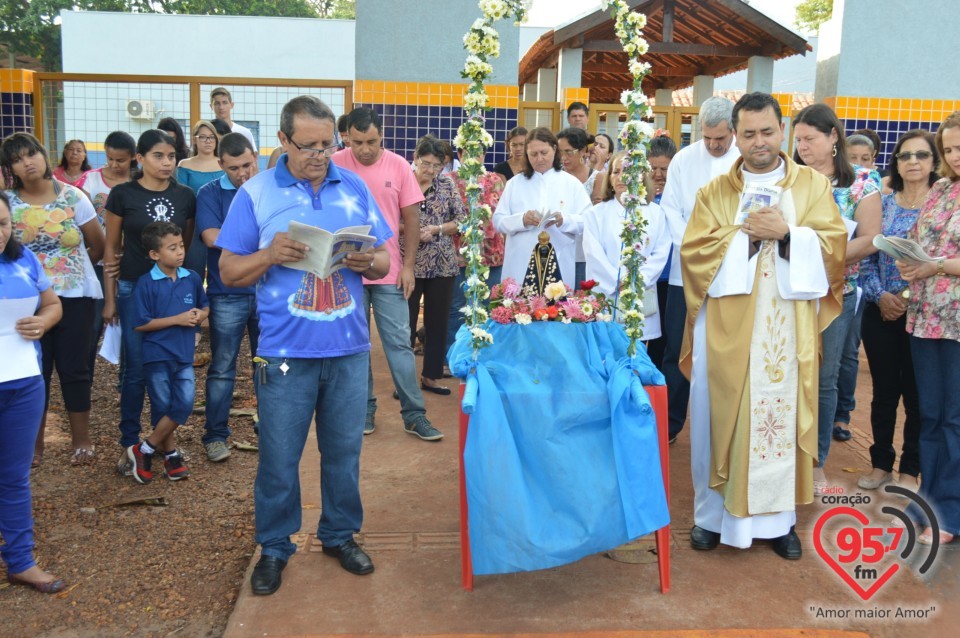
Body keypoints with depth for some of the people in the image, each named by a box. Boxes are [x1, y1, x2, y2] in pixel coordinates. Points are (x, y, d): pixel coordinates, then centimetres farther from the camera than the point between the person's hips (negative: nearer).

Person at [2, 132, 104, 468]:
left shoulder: (73, 196, -4)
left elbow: (99, 246, 4)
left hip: (75, 297, -1)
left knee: (74, 369, 5)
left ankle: (82, 441, 17)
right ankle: (34, 443, 20)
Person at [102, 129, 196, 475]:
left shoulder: (185, 196, 2)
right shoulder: (122, 194, -4)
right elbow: (111, 247, 1)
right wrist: (109, 298, 0)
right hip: (134, 289, -2)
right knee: (136, 369, 1)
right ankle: (129, 443, 13)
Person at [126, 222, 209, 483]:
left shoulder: (192, 278, 3)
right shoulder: (146, 283, -9)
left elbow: (205, 305, 18)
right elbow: (140, 324, -11)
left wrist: (200, 315, -6)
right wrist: (177, 319, -15)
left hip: (184, 354, 4)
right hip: (157, 355, -3)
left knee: (185, 405, -5)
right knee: (164, 408, 6)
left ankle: (145, 449, 11)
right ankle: (170, 453, 25)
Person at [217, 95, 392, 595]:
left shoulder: (355, 188, 7)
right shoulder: (255, 193, 0)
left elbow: (383, 262, 10)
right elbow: (229, 272, 1)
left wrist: (369, 263, -13)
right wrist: (269, 255, -18)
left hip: (349, 348, 2)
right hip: (286, 350, -2)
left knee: (344, 450, 12)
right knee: (279, 456, 6)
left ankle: (340, 534, 32)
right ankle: (274, 547, 25)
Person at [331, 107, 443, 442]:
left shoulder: (398, 166, -2)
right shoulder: (335, 165, -4)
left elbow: (411, 218, 3)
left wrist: (408, 265, -2)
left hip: (390, 272, 0)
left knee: (400, 343, 2)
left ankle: (414, 414, 9)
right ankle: (364, 408, 23)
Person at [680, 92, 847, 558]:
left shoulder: (814, 185, 8)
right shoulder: (714, 191, 8)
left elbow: (833, 244, -1)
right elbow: (693, 250, -2)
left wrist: (787, 234, -17)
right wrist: (744, 234, -14)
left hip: (787, 327, 0)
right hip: (727, 326, 0)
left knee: (782, 416, 4)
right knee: (721, 417, 4)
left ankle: (778, 518, 17)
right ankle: (714, 512, 17)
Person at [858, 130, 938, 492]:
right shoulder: (881, 205, 5)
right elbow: (866, 259, 3)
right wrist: (881, 296, -12)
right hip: (880, 313, 2)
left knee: (917, 395, 7)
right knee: (884, 392, 9)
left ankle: (910, 469, 21)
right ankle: (881, 463, 24)